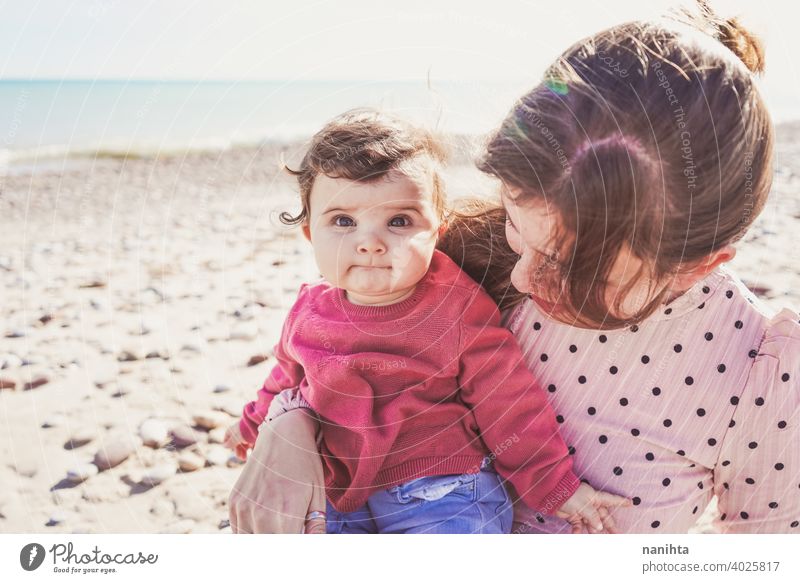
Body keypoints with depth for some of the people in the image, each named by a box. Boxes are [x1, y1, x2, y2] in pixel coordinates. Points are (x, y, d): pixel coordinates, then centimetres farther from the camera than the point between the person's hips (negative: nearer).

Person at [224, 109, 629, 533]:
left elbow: (510, 406, -7)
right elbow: (289, 376, 22)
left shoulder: (459, 311, -15)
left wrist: (559, 486, -3)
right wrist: (255, 425, 37)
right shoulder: (310, 311, -1)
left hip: (444, 493, -5)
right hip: (341, 493, 5)